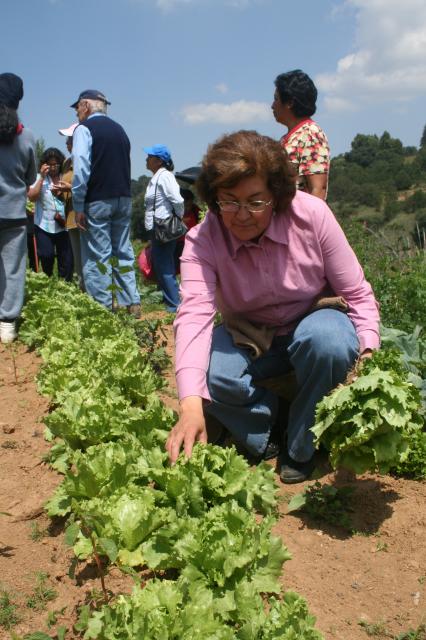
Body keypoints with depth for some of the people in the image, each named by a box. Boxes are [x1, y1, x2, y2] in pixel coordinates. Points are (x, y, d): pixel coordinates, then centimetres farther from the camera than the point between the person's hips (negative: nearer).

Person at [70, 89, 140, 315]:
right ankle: (132, 304, 13)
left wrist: (78, 206, -12)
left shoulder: (84, 128, -5)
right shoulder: (119, 129, 16)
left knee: (97, 257, -2)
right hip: (123, 199, 7)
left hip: (97, 201, -6)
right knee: (124, 253, 11)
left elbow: (81, 168, -15)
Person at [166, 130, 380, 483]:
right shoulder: (202, 240, -20)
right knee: (210, 375, -30)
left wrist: (367, 354, -30)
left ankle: (301, 448, -10)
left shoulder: (312, 215, -21)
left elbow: (358, 295, -14)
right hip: (248, 338, 1)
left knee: (327, 338, -36)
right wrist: (191, 405, -48)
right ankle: (262, 441, 2)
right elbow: (194, 314, -35)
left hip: (314, 322, 0)